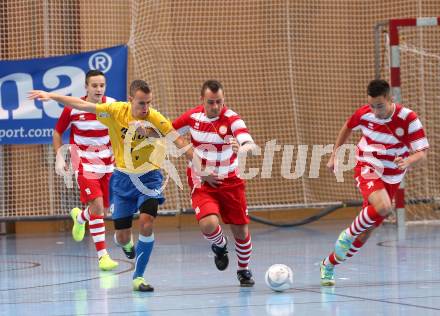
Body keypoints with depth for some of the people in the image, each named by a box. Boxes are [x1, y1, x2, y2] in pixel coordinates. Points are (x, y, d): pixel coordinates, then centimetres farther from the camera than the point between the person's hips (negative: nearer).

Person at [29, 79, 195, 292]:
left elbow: (179, 141, -20)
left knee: (146, 224, -22)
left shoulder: (155, 118, -19)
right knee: (122, 237, 2)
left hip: (148, 178, -2)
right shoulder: (116, 111, -13)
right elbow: (82, 105, -6)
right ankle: (126, 243, 43)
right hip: (123, 178, 2)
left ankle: (138, 277, -6)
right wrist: (50, 96, -6)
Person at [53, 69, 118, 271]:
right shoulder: (73, 109, -13)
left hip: (106, 164, 4)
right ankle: (102, 255, -13)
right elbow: (57, 133, 3)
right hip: (84, 164, -4)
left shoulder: (113, 106, -9)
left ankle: (79, 217, 49)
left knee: (103, 207, 13)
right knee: (97, 205, -18)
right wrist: (59, 157, -6)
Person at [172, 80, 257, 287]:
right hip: (202, 183, 0)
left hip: (230, 183, 0)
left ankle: (244, 270, 35)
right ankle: (220, 245, 14)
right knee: (208, 224, -23)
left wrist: (243, 147, -56)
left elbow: (249, 143, -35)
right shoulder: (193, 117, -7)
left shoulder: (231, 119, -18)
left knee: (241, 231, 6)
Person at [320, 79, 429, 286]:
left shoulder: (408, 119, -18)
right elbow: (347, 128, 11)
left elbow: (422, 153, -21)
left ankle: (328, 265, 24)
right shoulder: (364, 113, -12)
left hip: (391, 178, 2)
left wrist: (408, 161, -43)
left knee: (367, 229, 6)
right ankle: (349, 235, -10)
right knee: (383, 207, -34)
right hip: (367, 169, -2)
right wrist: (334, 155, 11)